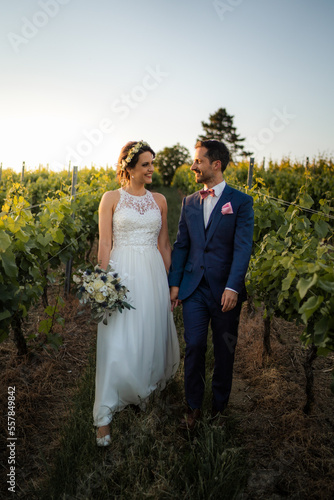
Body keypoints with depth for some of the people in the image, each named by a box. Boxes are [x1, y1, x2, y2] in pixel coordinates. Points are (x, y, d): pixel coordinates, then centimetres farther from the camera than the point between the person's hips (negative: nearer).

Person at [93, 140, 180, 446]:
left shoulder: (160, 200, 10)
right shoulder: (111, 198, 1)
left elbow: (164, 244, 12)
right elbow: (105, 244, -3)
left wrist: (169, 283, 9)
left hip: (153, 274, 4)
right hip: (121, 273, -3)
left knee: (151, 335, 14)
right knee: (117, 343, -4)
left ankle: (145, 389, 43)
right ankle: (105, 416, 10)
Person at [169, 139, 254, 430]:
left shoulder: (241, 201, -3)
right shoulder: (189, 203, 10)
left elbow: (243, 247, -12)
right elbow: (181, 245, 11)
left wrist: (233, 287, -22)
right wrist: (174, 282, 5)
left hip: (225, 290, -2)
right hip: (194, 288, 3)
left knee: (224, 352, 10)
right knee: (194, 347, 3)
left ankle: (219, 408, 30)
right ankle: (193, 407, 22)